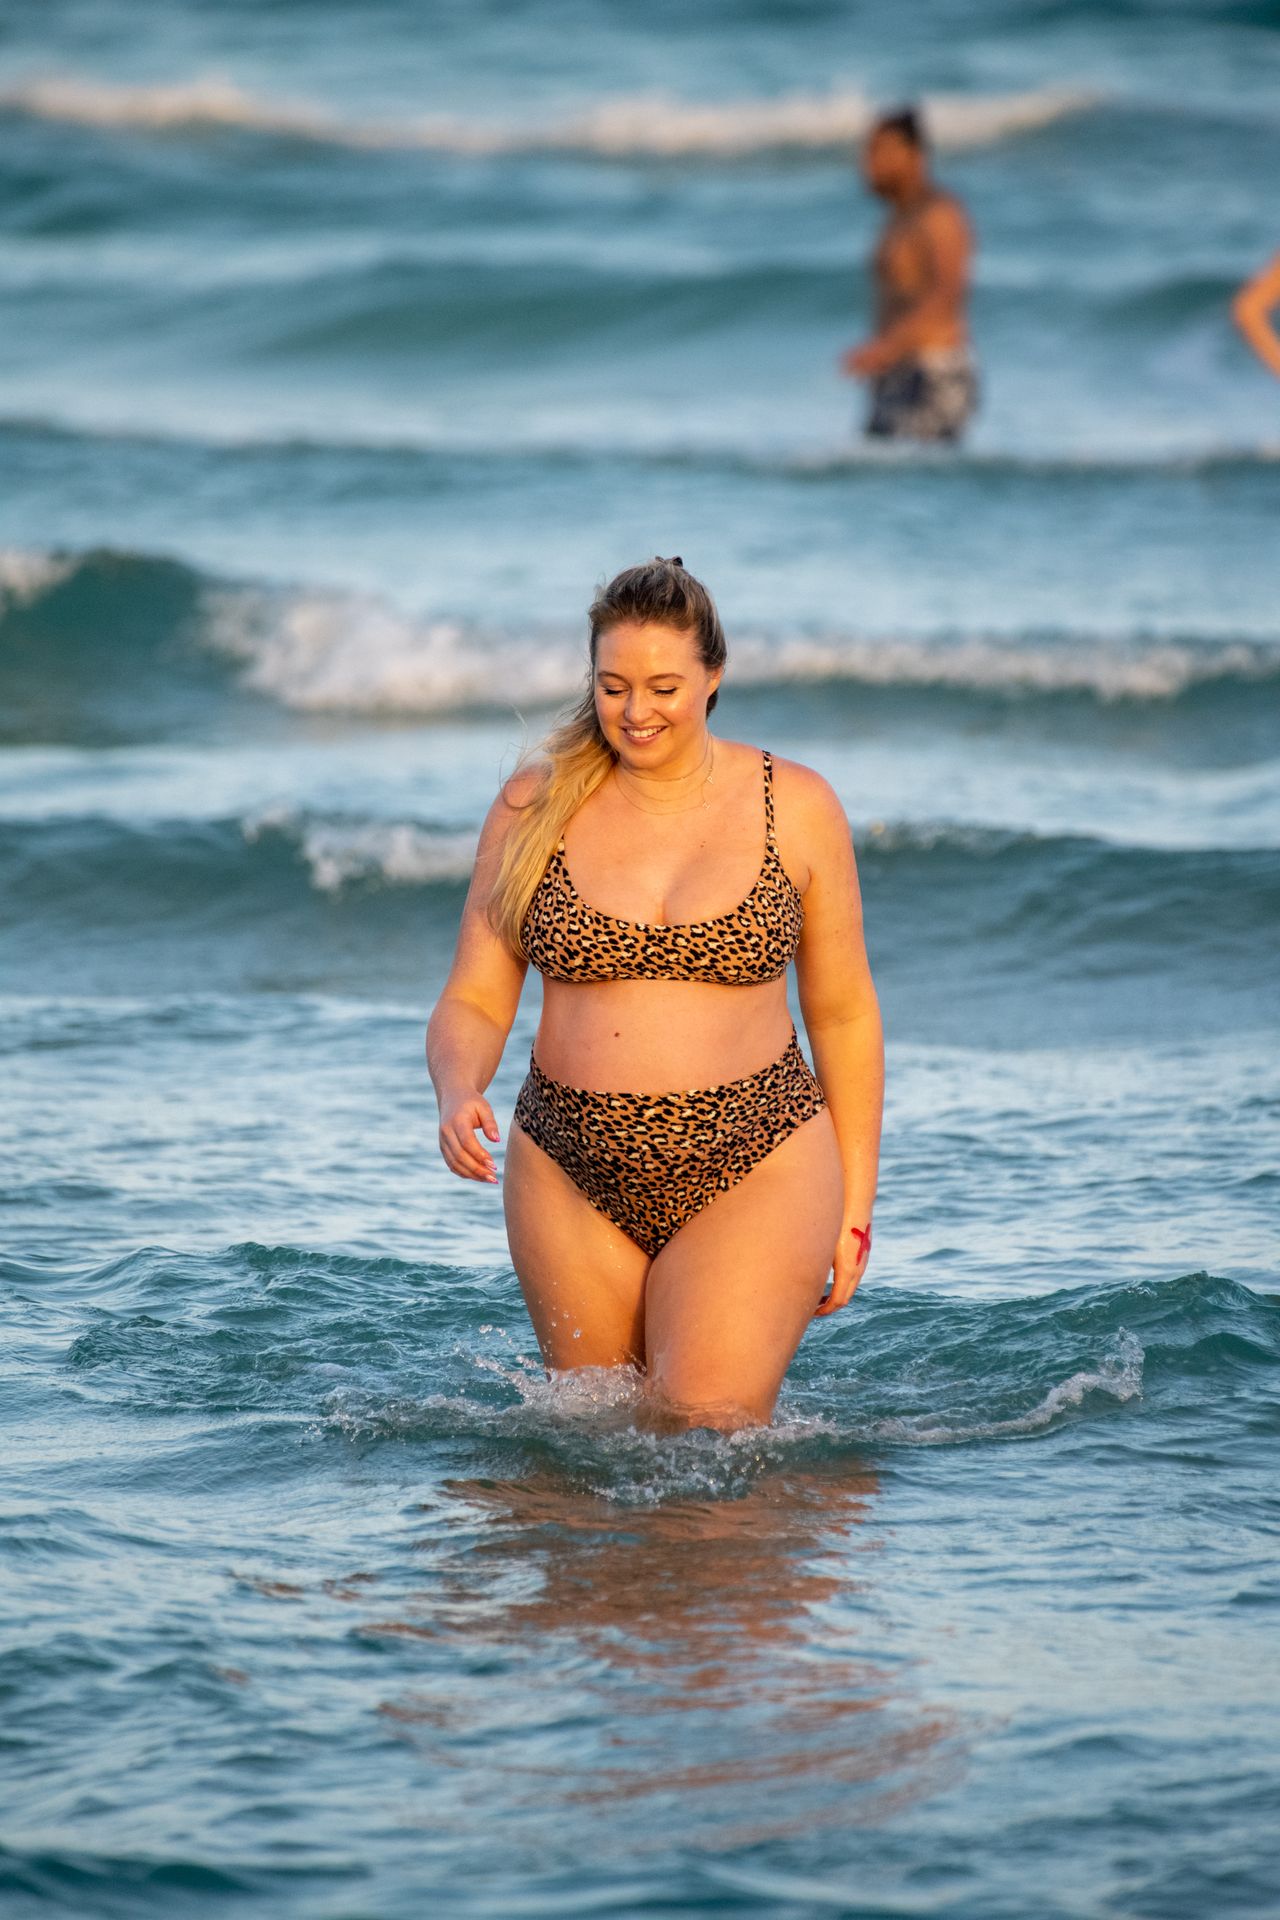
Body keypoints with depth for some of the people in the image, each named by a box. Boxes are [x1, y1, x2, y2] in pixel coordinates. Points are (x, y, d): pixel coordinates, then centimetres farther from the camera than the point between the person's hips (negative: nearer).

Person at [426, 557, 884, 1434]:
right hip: (574, 1182, 2)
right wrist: (458, 1094, -19)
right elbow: (472, 1004, 4)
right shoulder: (534, 809, 3)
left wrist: (854, 1208, 4)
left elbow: (844, 1012, 6)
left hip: (754, 1171, -2)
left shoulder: (796, 808, 1)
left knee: (707, 1427, -16)